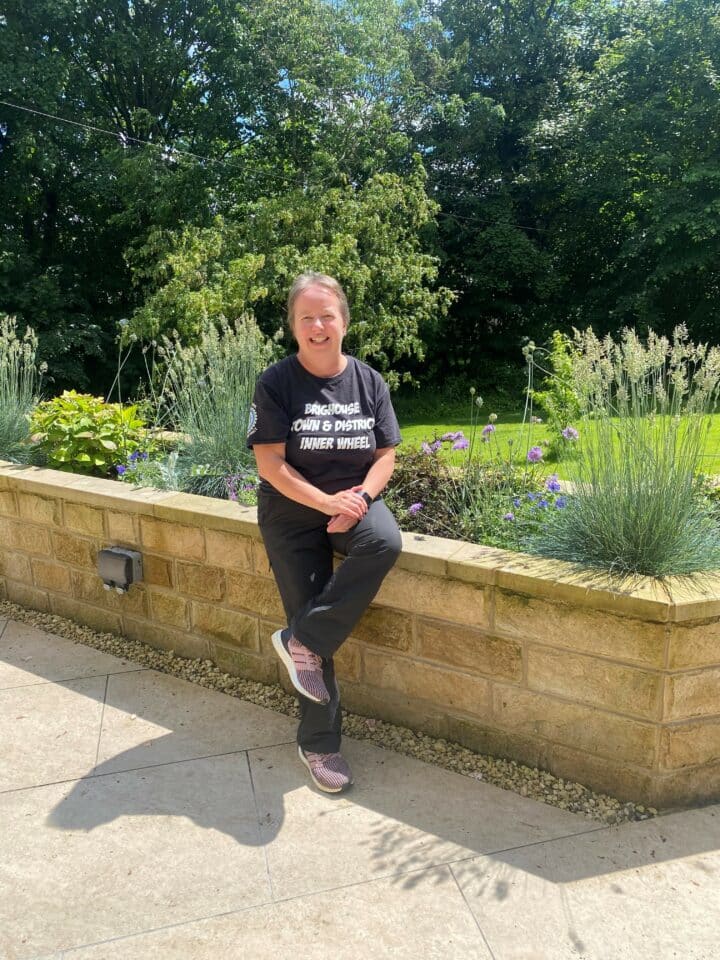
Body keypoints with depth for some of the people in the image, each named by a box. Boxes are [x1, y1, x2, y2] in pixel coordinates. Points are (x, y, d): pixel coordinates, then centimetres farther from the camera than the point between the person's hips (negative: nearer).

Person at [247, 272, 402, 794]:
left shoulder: (370, 382, 2)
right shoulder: (277, 383, -7)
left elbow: (385, 457, 2)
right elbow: (271, 464, -12)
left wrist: (359, 498, -17)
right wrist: (329, 503, -20)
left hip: (356, 500, 2)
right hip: (293, 514, -2)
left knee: (385, 542, -32)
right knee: (308, 612, -3)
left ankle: (302, 640, -15)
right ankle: (319, 743, 15)